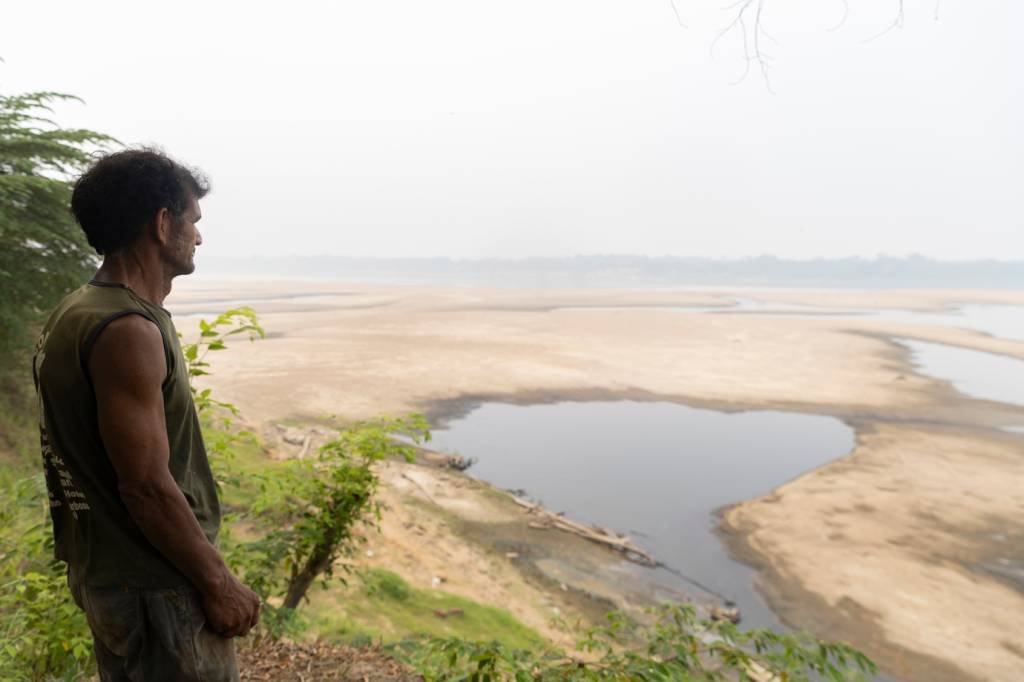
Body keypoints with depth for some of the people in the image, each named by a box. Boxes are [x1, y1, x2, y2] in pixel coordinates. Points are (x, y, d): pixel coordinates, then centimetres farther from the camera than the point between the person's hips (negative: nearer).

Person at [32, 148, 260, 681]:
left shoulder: (76, 312, 7)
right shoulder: (127, 331, -25)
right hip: (153, 586, -10)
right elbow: (147, 486, -24)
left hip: (105, 572, 10)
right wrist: (218, 582, -16)